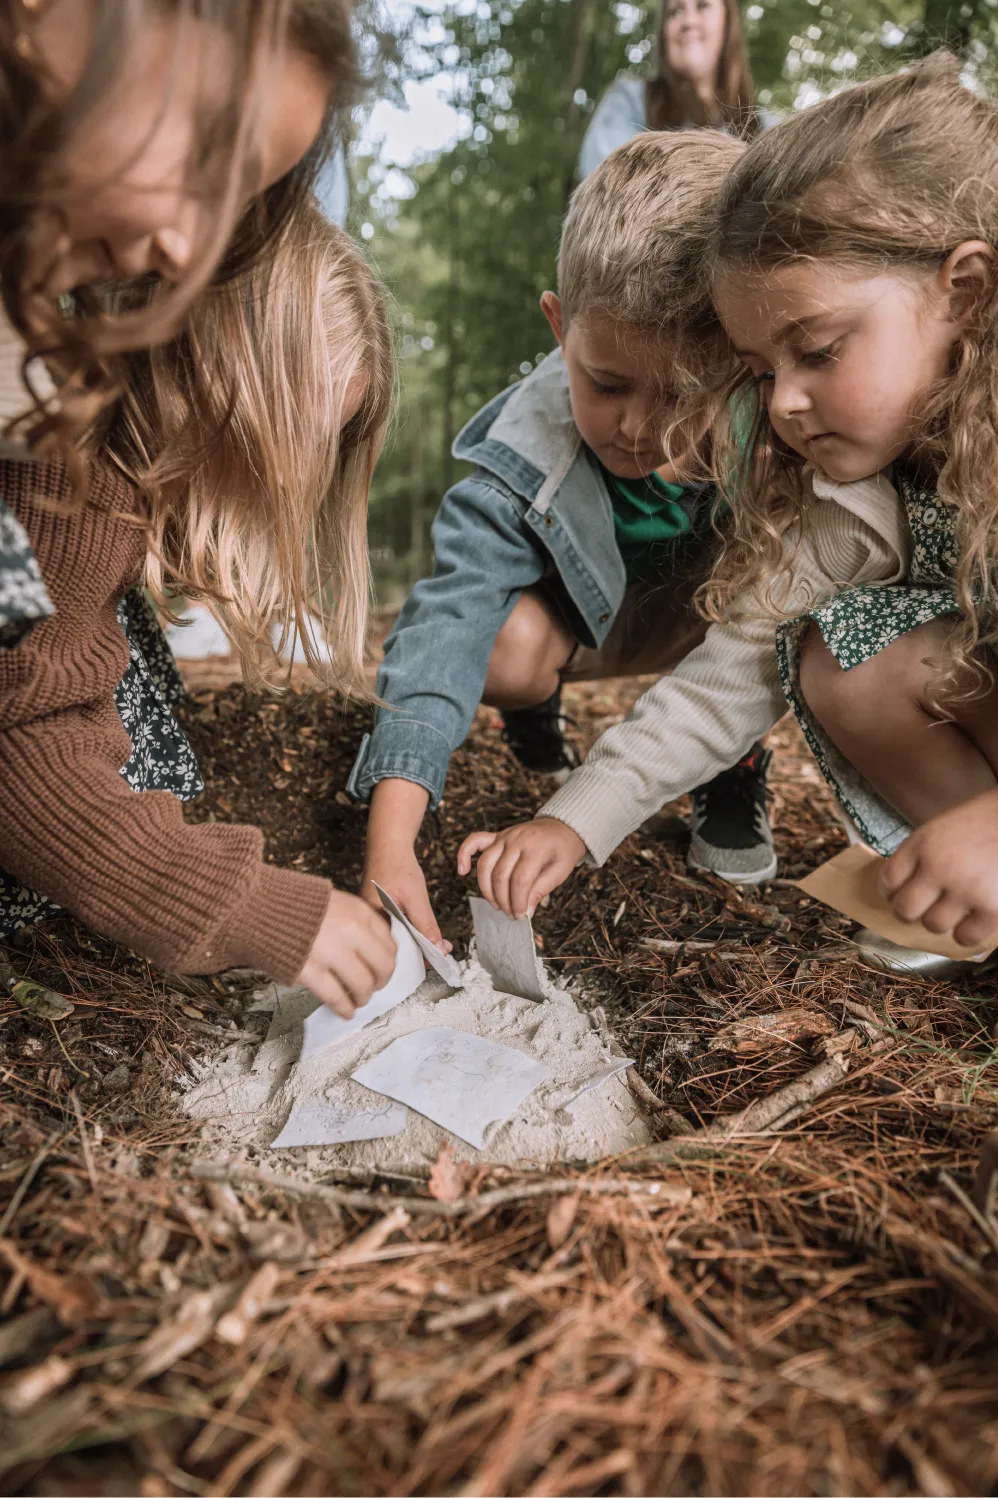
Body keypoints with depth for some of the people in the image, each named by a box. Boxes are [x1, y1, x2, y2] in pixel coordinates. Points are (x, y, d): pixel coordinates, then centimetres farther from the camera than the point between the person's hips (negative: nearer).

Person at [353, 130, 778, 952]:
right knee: (506, 648, -33)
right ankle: (537, 700, 7)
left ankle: (735, 769, -6)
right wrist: (392, 840, -54)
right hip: (578, 616, 0)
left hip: (706, 614, 1)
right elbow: (450, 618, -43)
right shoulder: (521, 459, -35)